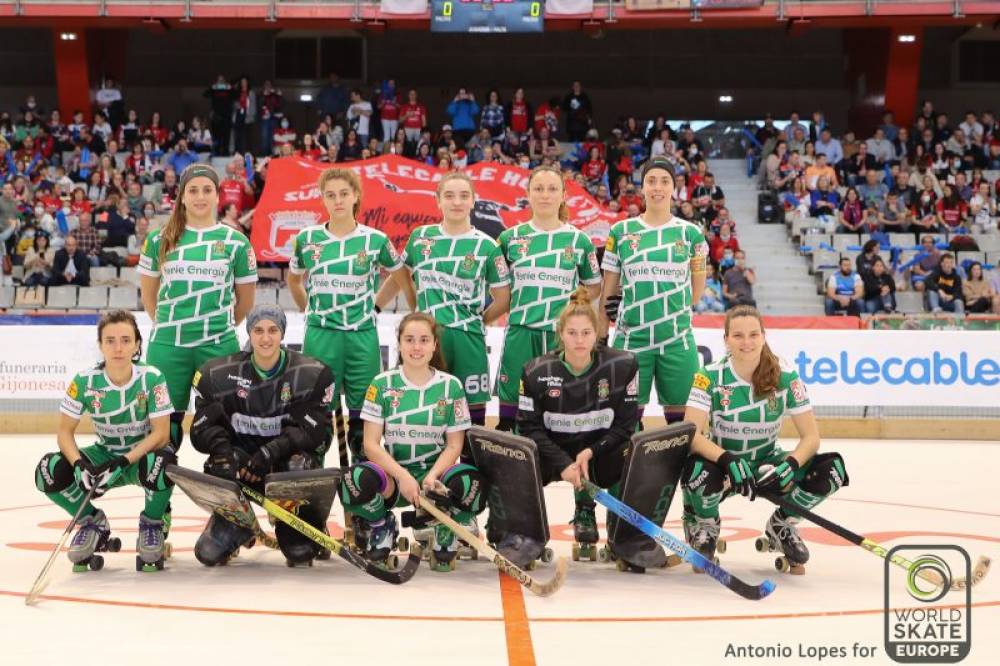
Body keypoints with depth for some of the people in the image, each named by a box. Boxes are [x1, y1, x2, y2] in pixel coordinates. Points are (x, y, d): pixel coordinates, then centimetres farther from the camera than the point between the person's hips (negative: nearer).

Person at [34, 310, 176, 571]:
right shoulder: (85, 381, -14)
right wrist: (80, 465, -30)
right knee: (49, 470, -22)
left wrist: (123, 463, -31)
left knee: (161, 464, -39)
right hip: (104, 455, 3)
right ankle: (93, 523, 6)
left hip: (143, 454, -2)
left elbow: (161, 433, -20)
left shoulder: (151, 378, -19)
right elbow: (65, 431, -11)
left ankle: (152, 524, -4)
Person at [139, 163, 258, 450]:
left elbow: (245, 300, 11)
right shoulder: (160, 239, 6)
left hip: (218, 345, -1)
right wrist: (169, 326, 10)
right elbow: (148, 293, 13)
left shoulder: (235, 241, 3)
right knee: (165, 417, 7)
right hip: (167, 344, 1)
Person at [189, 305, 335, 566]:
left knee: (299, 464, -36)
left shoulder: (312, 374, -9)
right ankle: (234, 524, 7)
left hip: (289, 454, 0)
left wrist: (271, 451, -30)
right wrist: (222, 447, -28)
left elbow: (314, 430, -16)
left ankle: (298, 529, -7)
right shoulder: (218, 373, -4)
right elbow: (203, 428, -5)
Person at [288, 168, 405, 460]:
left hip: (362, 336, 0)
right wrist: (309, 310, 11)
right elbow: (293, 279, 19)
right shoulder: (307, 239, 3)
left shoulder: (375, 240, 0)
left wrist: (376, 304, 9)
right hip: (320, 336, 0)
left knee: (362, 413, 4)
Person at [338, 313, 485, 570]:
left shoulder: (451, 385, 1)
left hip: (435, 473, 0)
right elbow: (371, 444, -5)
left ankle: (445, 533, 2)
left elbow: (454, 445, 1)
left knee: (473, 484, -34)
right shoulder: (382, 384, -1)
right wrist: (403, 477, -21)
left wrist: (432, 477, -19)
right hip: (392, 474, 0)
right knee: (356, 481, -34)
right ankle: (380, 527, 3)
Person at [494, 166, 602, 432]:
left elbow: (594, 287, 14)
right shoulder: (510, 238, 7)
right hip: (520, 333, 0)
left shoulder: (579, 240, 6)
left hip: (563, 335, 0)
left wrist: (571, 302, -2)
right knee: (510, 405, 1)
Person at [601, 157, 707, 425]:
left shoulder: (690, 233, 5)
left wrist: (677, 312, 4)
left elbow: (698, 285, 13)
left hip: (677, 339, 0)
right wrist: (601, 337, 4)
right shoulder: (621, 231, 5)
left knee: (679, 414, 3)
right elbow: (609, 289, 7)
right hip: (631, 338, 0)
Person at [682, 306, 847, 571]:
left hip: (766, 464, 2)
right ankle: (704, 527, -1)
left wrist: (790, 465, -32)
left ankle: (781, 527, 7)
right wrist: (728, 461, -42)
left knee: (832, 468, -21)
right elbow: (691, 434, -25)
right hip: (724, 466, -2)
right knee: (699, 471, -39)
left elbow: (811, 436, -11)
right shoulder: (710, 377, -16)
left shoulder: (785, 376, -11)